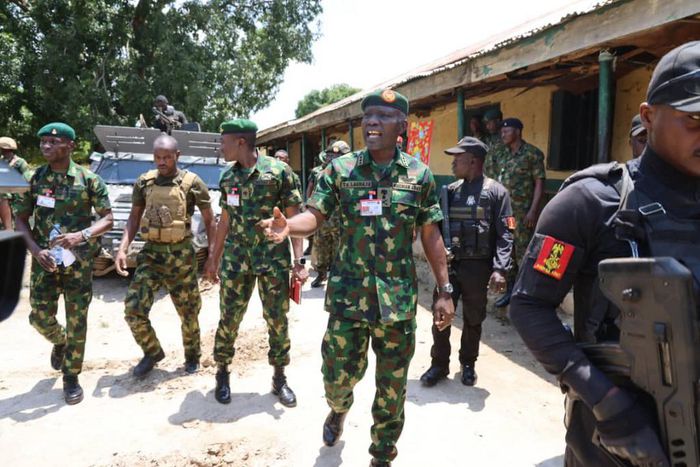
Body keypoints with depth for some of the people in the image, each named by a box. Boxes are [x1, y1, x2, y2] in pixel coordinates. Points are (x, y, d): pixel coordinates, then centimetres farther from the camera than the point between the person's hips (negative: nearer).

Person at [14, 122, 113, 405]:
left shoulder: (89, 179, -5)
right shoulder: (35, 178, 1)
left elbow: (108, 220, -6)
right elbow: (20, 218, 6)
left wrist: (81, 236, -23)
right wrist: (35, 249, -10)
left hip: (79, 260, -2)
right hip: (44, 259, 2)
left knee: (77, 321, 2)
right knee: (40, 316, 3)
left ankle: (71, 377, 18)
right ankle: (59, 343, 38)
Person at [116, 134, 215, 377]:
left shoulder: (192, 182, -5)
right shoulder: (144, 182, 4)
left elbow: (209, 220, 0)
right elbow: (134, 217, 10)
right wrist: (122, 249, -2)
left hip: (181, 255, -3)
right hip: (151, 253, 3)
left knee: (188, 311, 8)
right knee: (133, 309, -5)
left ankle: (192, 356, 32)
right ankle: (152, 352, 21)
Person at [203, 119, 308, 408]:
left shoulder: (278, 171, -7)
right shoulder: (228, 177, 8)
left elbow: (294, 218, -6)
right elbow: (225, 220, 16)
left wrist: (298, 261, -11)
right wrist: (213, 259, 17)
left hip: (274, 257, -3)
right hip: (236, 257, 3)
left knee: (278, 320, 5)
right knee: (229, 319, 7)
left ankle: (279, 378, 23)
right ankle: (222, 374, 27)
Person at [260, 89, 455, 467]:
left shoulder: (419, 174, 0)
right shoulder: (340, 169, 0)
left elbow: (431, 235, 3)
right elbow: (315, 214, -7)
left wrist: (445, 291, 1)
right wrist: (288, 226, -30)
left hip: (398, 297, 1)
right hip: (348, 293, 0)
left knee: (392, 386, 12)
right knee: (339, 373, 9)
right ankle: (339, 409, 47)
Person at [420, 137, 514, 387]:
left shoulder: (495, 192, -4)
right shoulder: (450, 191, 9)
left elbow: (505, 234, -8)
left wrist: (499, 269, -16)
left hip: (477, 267, -3)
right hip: (449, 264, 3)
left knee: (473, 319, 12)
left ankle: (468, 364, 31)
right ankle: (439, 364, 22)